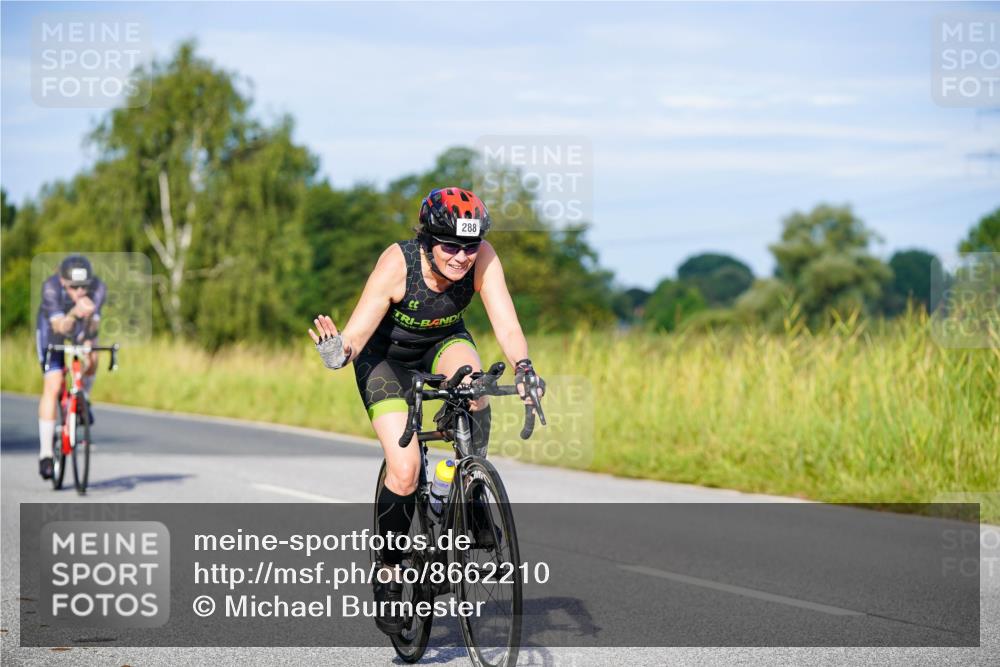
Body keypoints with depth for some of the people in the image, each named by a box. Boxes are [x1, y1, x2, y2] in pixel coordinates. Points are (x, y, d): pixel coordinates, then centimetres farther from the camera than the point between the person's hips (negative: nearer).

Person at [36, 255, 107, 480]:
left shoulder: (98, 288, -32)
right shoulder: (51, 287, -36)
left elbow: (92, 329, -34)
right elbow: (59, 327, -43)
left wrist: (89, 315, -55)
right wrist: (74, 313, -62)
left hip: (83, 327, 2)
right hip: (52, 326, -2)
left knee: (92, 359, -29)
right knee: (52, 387, -13)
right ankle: (45, 453, -7)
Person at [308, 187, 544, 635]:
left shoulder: (482, 259, -27)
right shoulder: (397, 263, -34)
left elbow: (506, 324, -32)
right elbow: (358, 332, -37)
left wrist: (523, 368, -51)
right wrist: (339, 353, -59)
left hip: (443, 343, 3)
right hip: (386, 355, -2)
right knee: (404, 469, -19)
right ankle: (390, 574, 2)